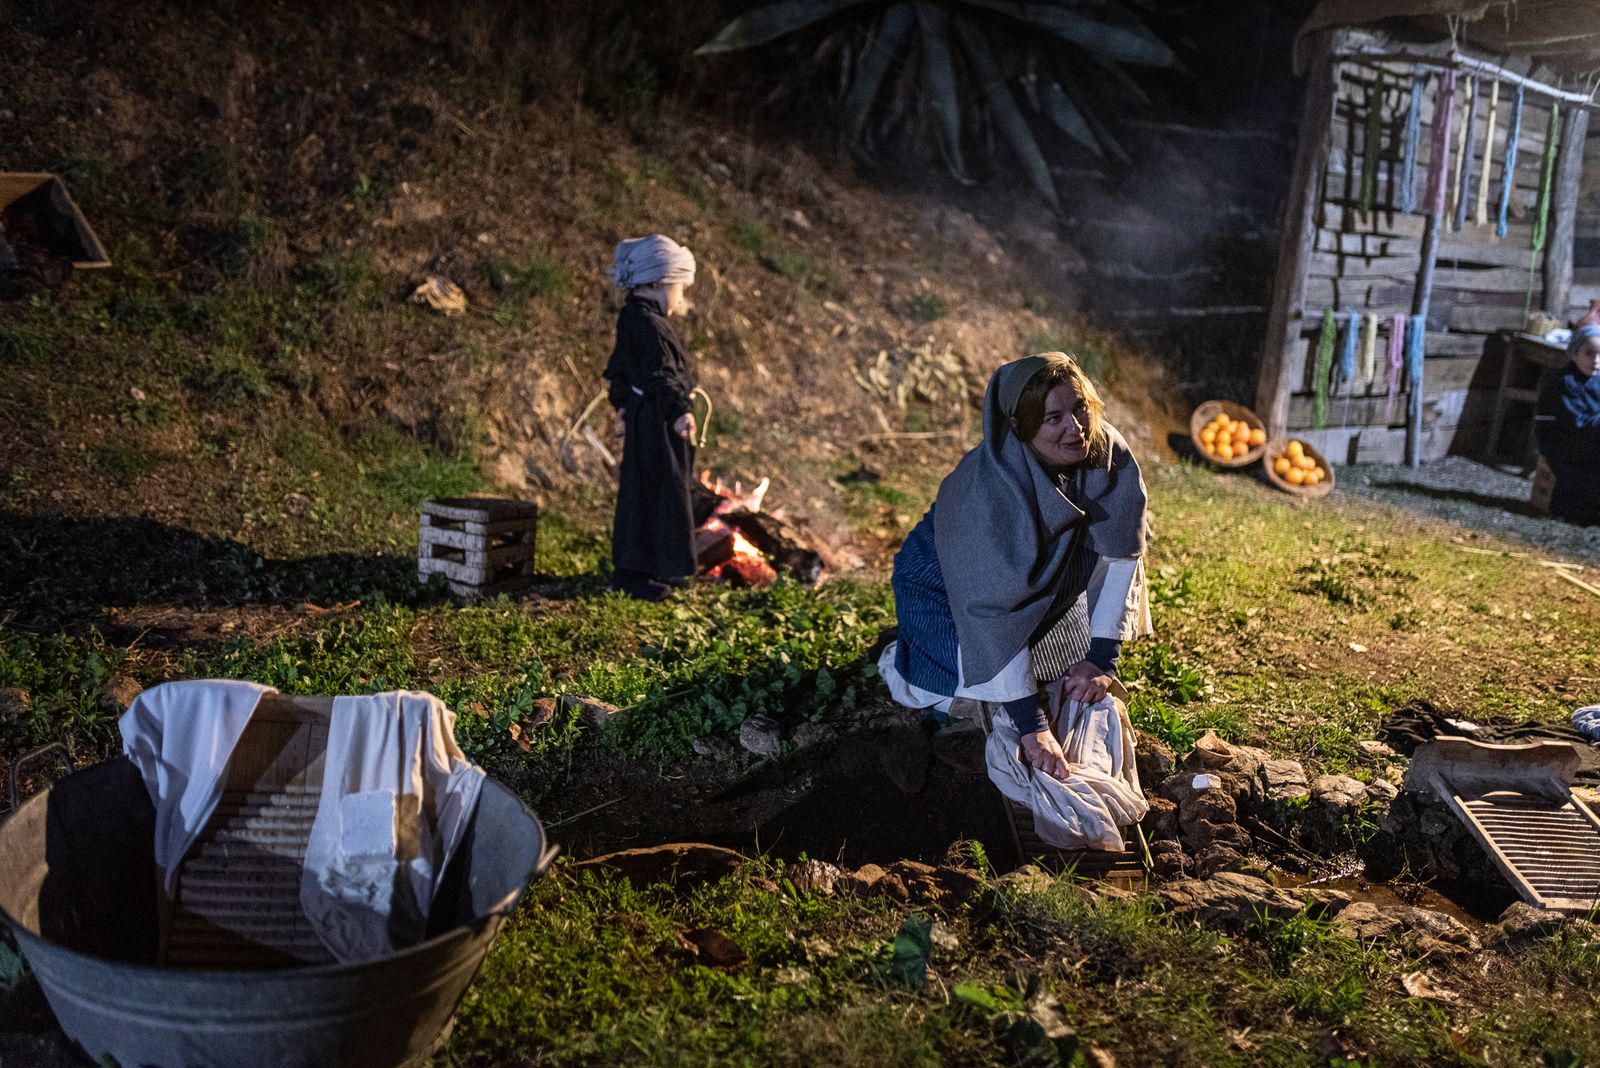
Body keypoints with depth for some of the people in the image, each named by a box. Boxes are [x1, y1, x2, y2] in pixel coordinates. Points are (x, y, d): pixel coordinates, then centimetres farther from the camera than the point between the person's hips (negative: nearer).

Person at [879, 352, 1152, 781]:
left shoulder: (1108, 453, -22)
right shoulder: (988, 490, -38)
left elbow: (1120, 555, -14)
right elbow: (993, 611, -39)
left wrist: (1101, 660, -21)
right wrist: (1031, 726, -40)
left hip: (1040, 584, 6)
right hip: (945, 589, -5)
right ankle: (902, 660, 11)